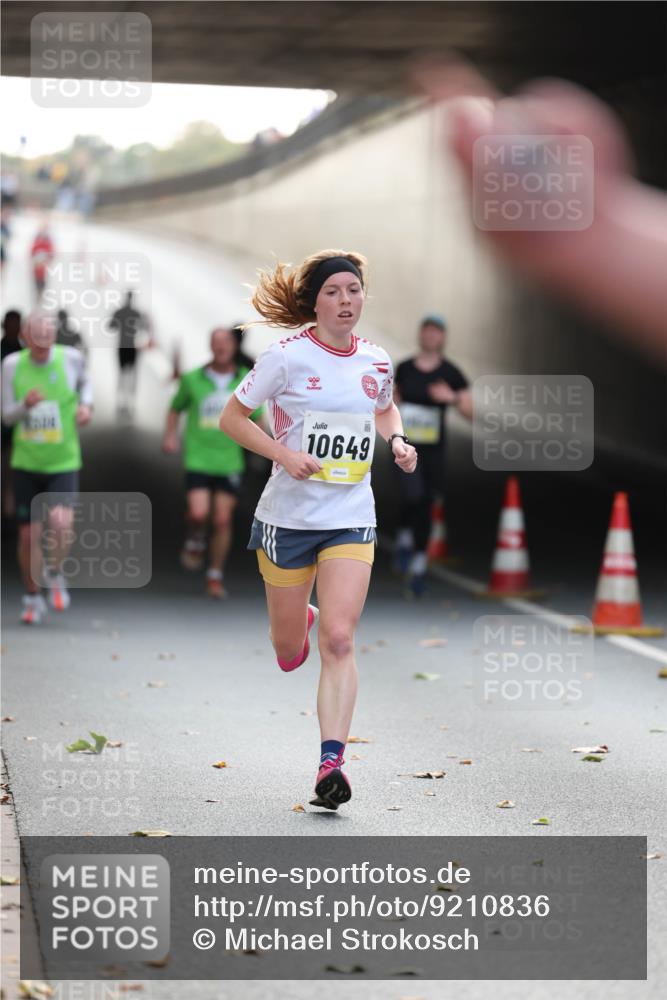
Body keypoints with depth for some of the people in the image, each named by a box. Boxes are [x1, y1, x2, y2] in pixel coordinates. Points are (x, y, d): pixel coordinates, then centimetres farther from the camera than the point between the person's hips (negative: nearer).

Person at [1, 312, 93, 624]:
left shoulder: (71, 358, -7)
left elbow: (84, 382, 17)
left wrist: (86, 405, -2)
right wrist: (25, 405, -21)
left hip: (63, 462, -1)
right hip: (26, 463, 1)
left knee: (62, 524, -23)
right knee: (29, 536, 4)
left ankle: (55, 573, 8)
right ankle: (33, 599, 24)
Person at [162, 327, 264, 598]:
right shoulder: (192, 379, 1)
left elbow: (257, 416, 13)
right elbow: (176, 408, 16)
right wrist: (170, 435, 1)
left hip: (229, 461, 1)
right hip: (197, 459, -1)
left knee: (222, 520, 2)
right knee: (198, 513, -18)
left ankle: (215, 577, 15)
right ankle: (195, 542, 16)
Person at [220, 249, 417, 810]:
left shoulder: (376, 360, 3)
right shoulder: (288, 357, -10)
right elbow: (232, 418, -4)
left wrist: (398, 440, 4)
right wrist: (286, 455, -18)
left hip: (351, 520, 2)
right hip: (288, 514, -1)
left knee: (339, 640, -14)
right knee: (289, 649, 11)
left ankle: (331, 763, -15)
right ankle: (299, 619, 49)